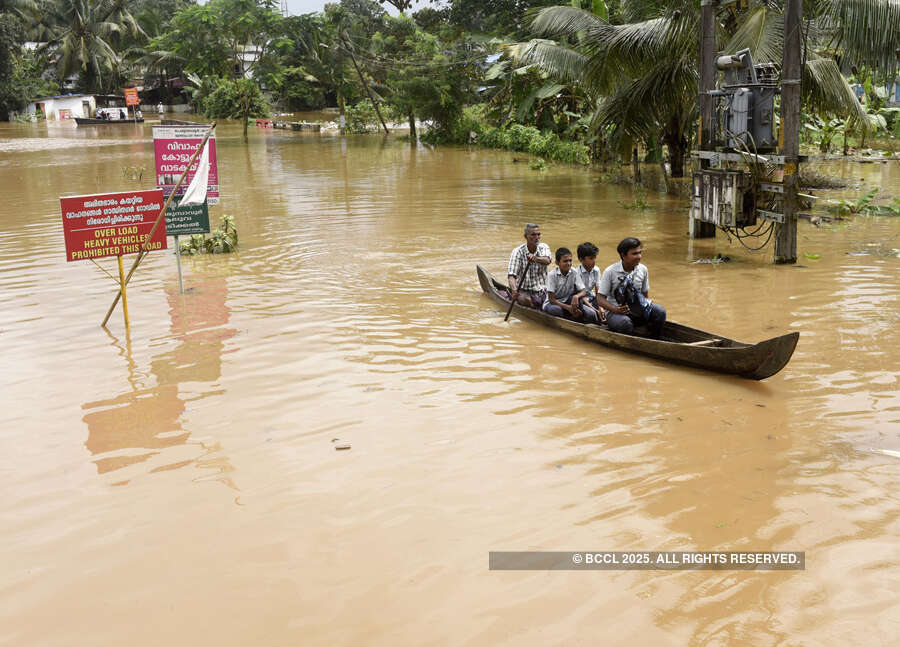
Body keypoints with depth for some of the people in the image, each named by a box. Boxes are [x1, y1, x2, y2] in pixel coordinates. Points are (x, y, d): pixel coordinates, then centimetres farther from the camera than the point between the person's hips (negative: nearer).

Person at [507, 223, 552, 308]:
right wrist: (514, 290, -38)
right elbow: (511, 275, -18)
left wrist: (536, 258, -46)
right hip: (523, 291, -2)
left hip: (541, 291, 3)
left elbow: (547, 261, -22)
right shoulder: (518, 252, -7)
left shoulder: (544, 247, 2)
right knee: (527, 300, -32)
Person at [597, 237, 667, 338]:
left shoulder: (643, 270, 2)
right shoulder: (610, 272, -11)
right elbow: (600, 298, -10)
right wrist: (615, 309, -27)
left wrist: (647, 305, -8)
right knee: (625, 322, -39)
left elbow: (645, 294, 14)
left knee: (660, 311, -23)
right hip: (615, 312, -4)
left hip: (637, 310, 4)